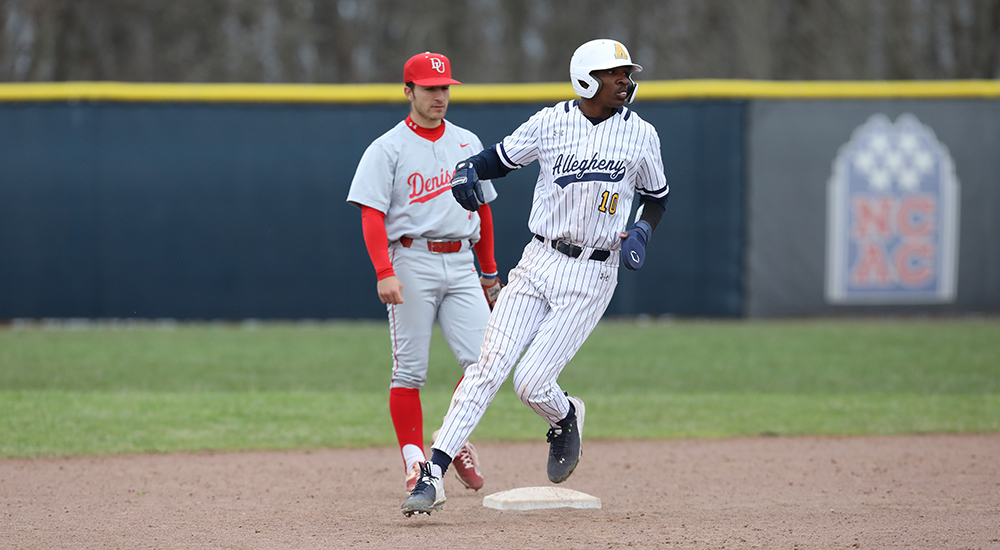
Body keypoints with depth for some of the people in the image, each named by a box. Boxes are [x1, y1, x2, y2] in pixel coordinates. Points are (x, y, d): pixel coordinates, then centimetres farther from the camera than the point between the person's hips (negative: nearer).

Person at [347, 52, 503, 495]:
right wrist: (384, 273, -21)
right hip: (412, 262, -4)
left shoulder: (468, 143, 15)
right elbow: (372, 214, -9)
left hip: (461, 265, 4)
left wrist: (489, 272, 21)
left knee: (484, 358, -9)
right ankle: (414, 458, 4)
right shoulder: (387, 149, -1)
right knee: (410, 369, -3)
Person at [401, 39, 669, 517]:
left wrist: (642, 231, -5)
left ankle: (565, 418, 25)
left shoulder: (640, 134, 0)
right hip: (539, 262, 1)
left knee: (532, 383, -11)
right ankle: (433, 474, -9)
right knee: (488, 369, -9)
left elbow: (657, 196, 15)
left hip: (592, 275, -1)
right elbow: (501, 158, 11)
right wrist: (469, 169, -11)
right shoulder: (550, 123, -1)